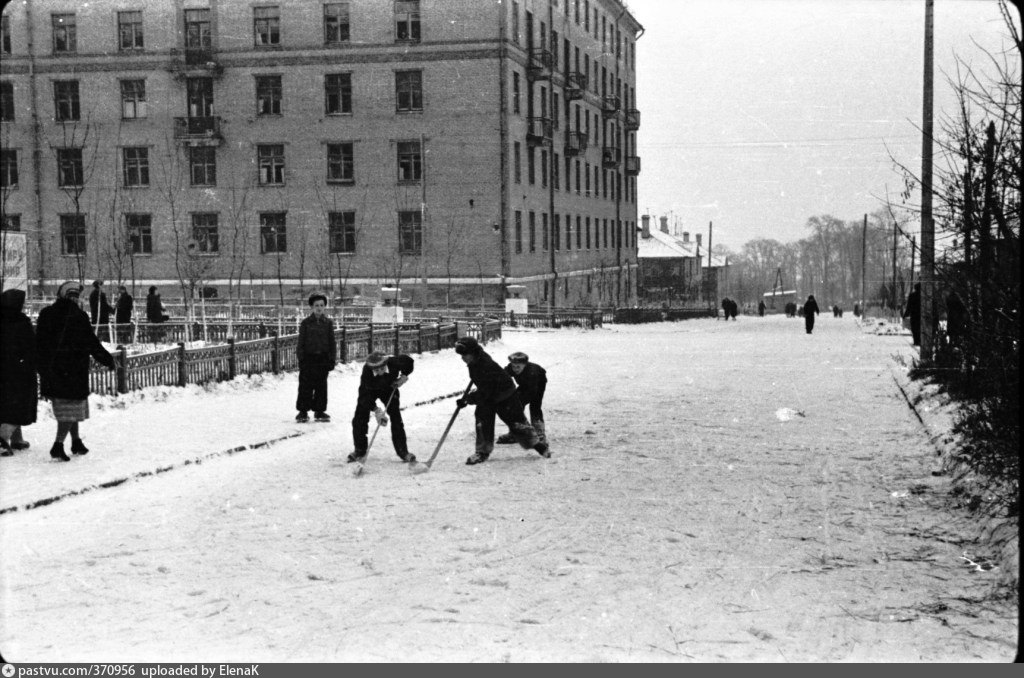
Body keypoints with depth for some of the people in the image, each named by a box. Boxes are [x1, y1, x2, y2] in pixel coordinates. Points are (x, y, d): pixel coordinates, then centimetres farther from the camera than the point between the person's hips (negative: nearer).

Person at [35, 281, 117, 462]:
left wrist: (41, 367, 11)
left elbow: (39, 344, 5)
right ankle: (58, 445, -11)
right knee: (72, 407, 1)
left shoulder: (46, 314, 4)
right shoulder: (78, 316, -12)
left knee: (63, 405, 18)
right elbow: (92, 344, -9)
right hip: (73, 370, -5)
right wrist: (109, 360, 2)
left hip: (50, 370, 6)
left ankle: (76, 441, 28)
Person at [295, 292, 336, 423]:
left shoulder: (328, 323, 5)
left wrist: (332, 359, 2)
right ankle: (303, 411, 6)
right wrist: (300, 358, -5)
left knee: (321, 386, 6)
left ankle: (319, 410, 15)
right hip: (309, 357, -2)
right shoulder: (306, 323, 0)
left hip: (323, 358, 2)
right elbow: (301, 342, 1)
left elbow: (332, 342, 7)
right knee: (306, 386, -1)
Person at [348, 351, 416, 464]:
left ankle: (403, 451, 0)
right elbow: (364, 395, -36)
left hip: (389, 388, 1)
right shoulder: (366, 371, -39)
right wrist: (376, 410, -43)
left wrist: (404, 376, -19)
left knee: (396, 418, -8)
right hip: (369, 391, -1)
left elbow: (408, 361, -12)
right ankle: (359, 451, 9)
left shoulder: (393, 363, -36)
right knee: (359, 419, -7)